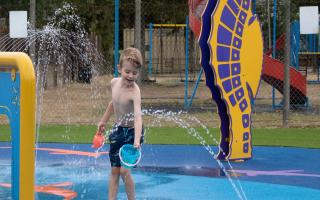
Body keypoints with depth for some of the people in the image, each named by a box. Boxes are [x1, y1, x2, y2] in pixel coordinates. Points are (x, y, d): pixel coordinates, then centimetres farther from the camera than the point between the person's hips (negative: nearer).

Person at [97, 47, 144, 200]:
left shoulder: (134, 91, -28)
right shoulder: (114, 83, -6)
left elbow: (138, 116, -40)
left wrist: (137, 140, -52)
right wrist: (104, 120, 25)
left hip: (132, 131, -6)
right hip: (118, 130, 6)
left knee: (124, 170, -11)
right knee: (114, 170, 8)